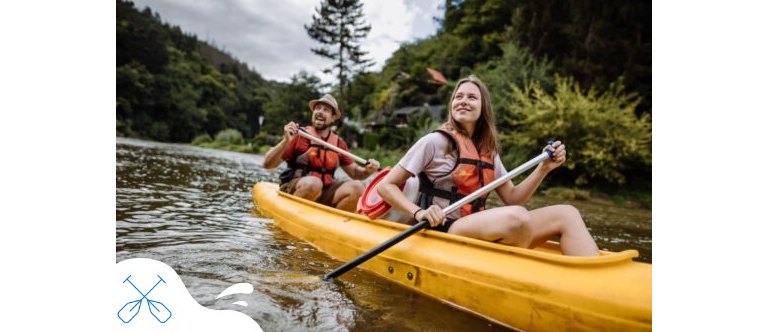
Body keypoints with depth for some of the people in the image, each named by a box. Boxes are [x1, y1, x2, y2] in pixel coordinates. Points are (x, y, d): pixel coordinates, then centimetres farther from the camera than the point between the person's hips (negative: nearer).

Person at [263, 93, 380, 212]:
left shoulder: (339, 142, 10)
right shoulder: (299, 136, -4)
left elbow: (354, 172, 16)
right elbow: (268, 164, -7)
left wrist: (368, 170, -6)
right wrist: (286, 141, -22)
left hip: (324, 192, 4)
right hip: (293, 190, -4)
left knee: (356, 187, -18)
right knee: (313, 182, -35)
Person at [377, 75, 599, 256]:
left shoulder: (488, 151, 15)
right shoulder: (435, 142, -4)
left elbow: (511, 199, 12)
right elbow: (385, 186, -6)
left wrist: (543, 168, 0)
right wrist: (419, 212, -23)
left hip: (480, 231, 7)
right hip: (443, 231, -7)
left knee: (566, 214, -6)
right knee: (517, 217, -34)